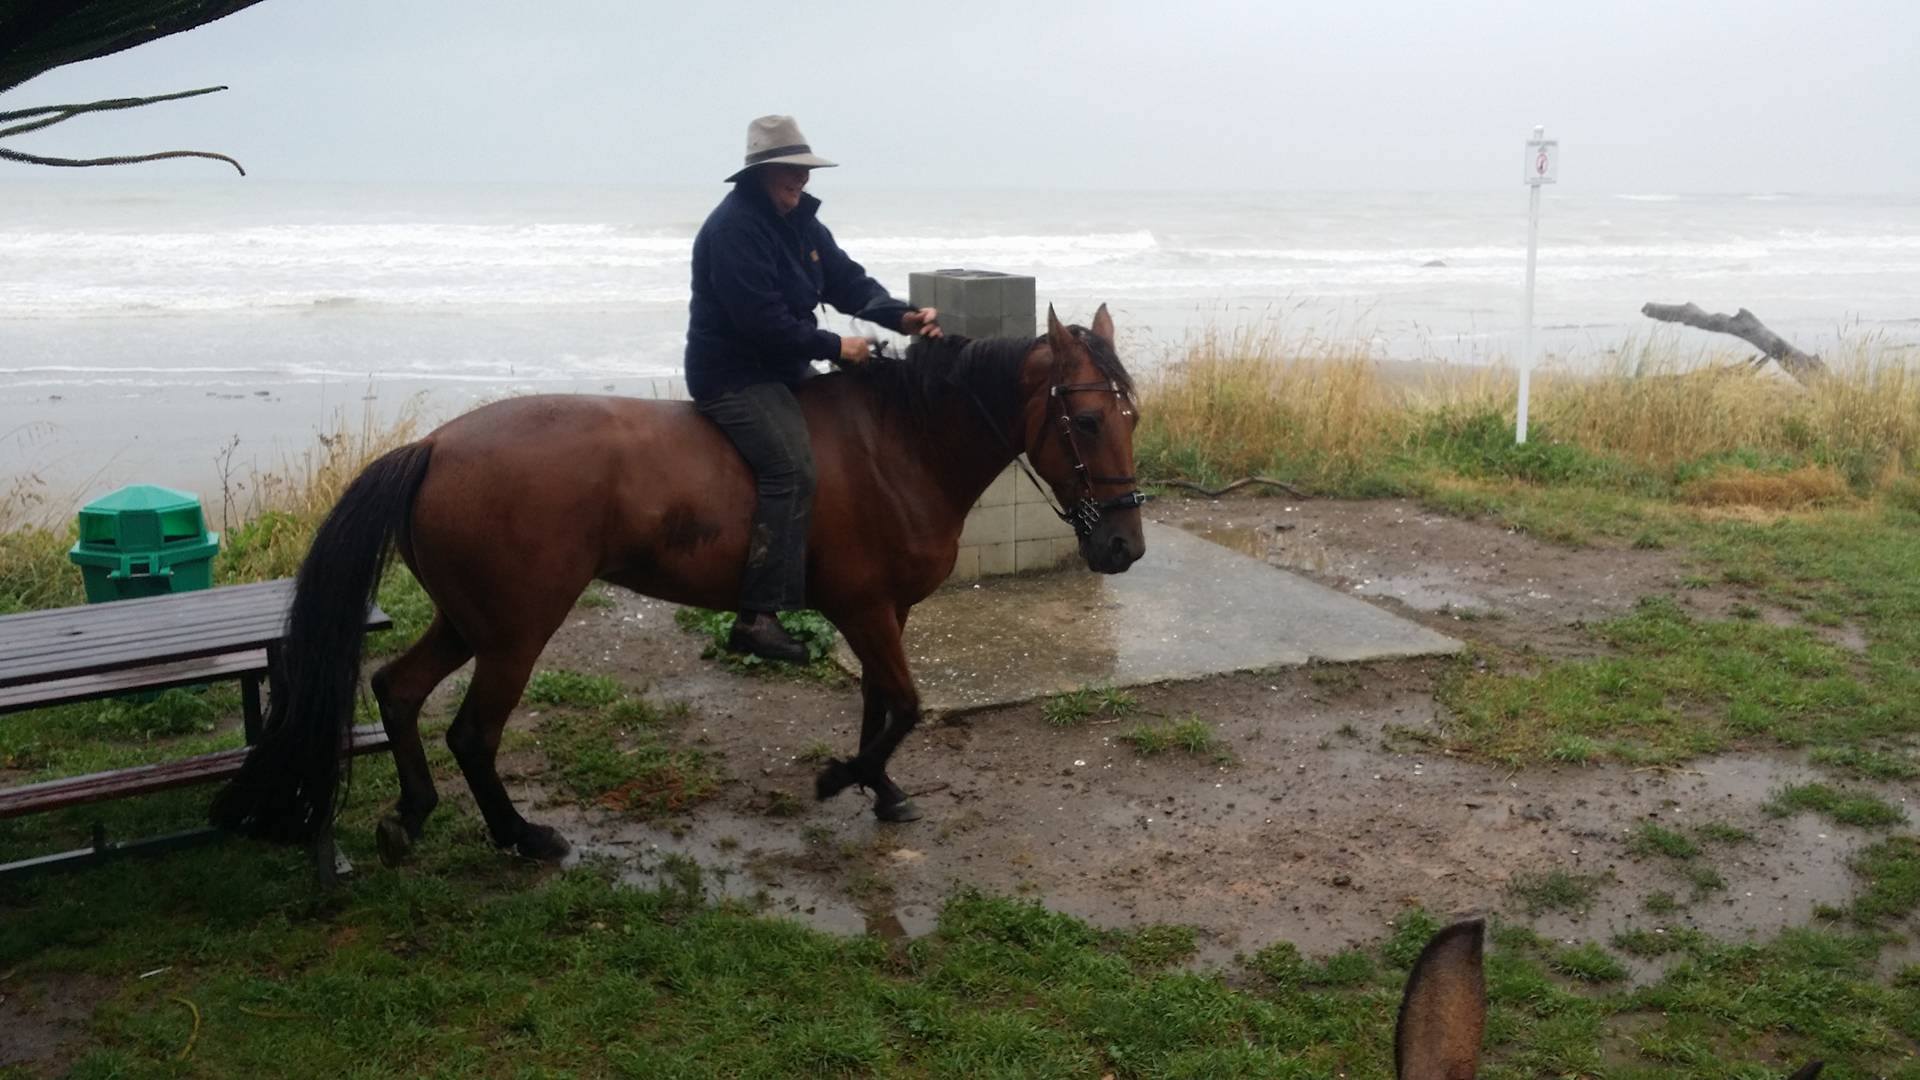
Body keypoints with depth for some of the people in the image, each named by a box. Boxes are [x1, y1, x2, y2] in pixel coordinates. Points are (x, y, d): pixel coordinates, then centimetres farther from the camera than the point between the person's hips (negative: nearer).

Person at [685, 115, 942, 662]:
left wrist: (902, 315, -10)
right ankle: (757, 617, -24)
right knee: (792, 470, -24)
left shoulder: (800, 219, 9)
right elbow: (763, 321, -26)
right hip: (732, 376, -10)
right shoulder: (733, 228, -20)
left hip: (784, 366, 10)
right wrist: (834, 346, -17)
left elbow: (847, 281, 7)